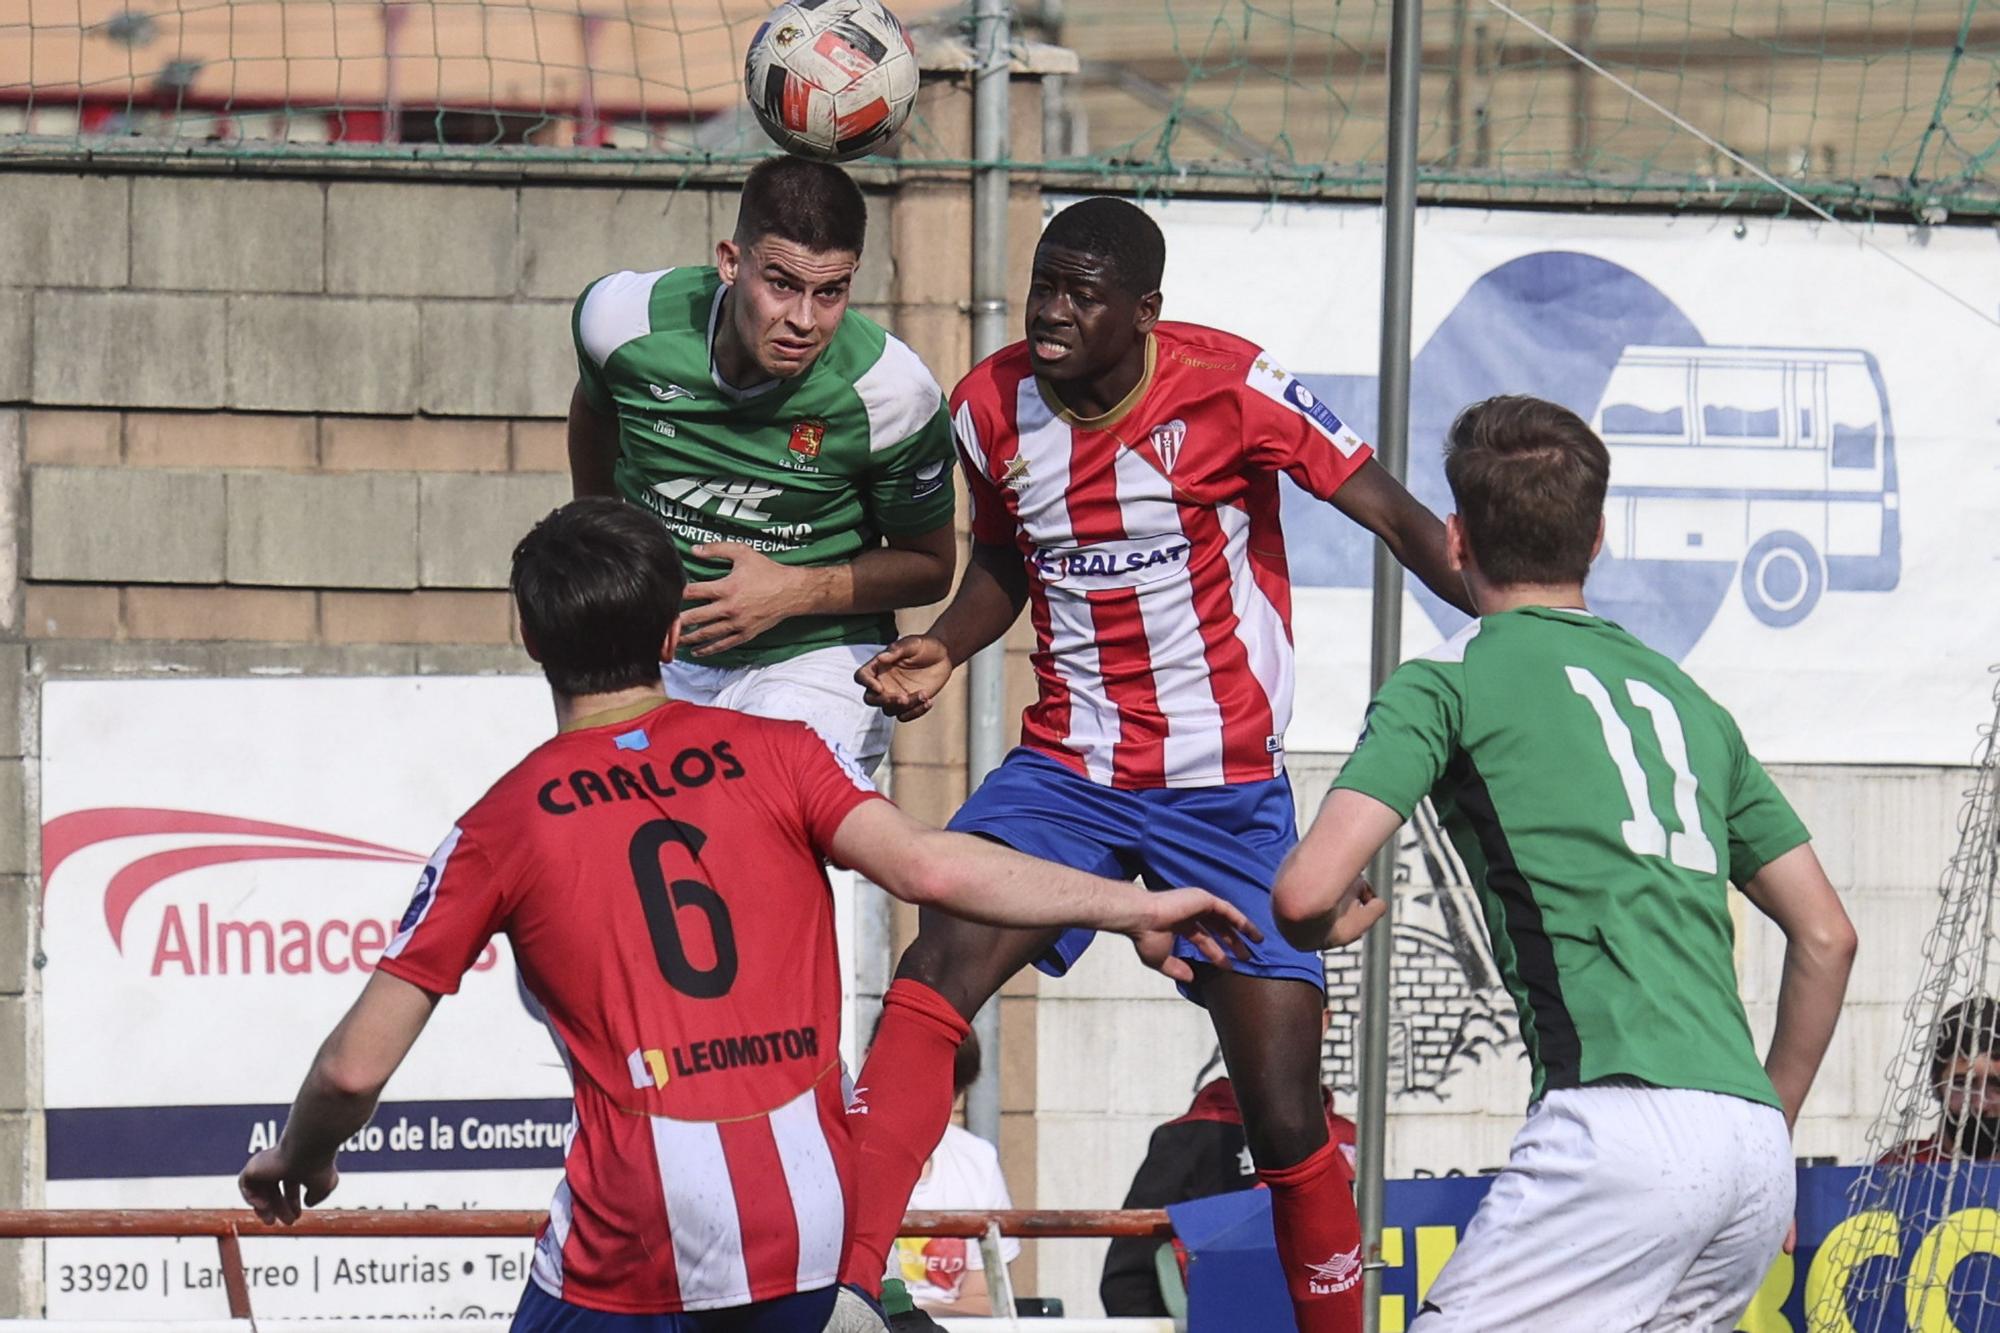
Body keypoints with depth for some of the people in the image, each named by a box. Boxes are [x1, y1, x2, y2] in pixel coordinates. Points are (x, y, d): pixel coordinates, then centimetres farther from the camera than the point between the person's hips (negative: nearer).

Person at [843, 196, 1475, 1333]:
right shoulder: (993, 406, -1)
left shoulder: (1230, 388, -14)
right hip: (1067, 767, 3)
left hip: (1228, 792, -3)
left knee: (1287, 1118, -3)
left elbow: (1399, 518, -12)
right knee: (935, 973, -24)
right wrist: (943, 653, -1)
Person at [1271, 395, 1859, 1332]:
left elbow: (1307, 894, -4)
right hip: (1756, 1155, 7)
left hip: (1621, 1123, -7)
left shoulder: (1449, 682, 7)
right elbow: (1827, 936, 25)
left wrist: (1330, 924, 20)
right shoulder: (1685, 699, 25)